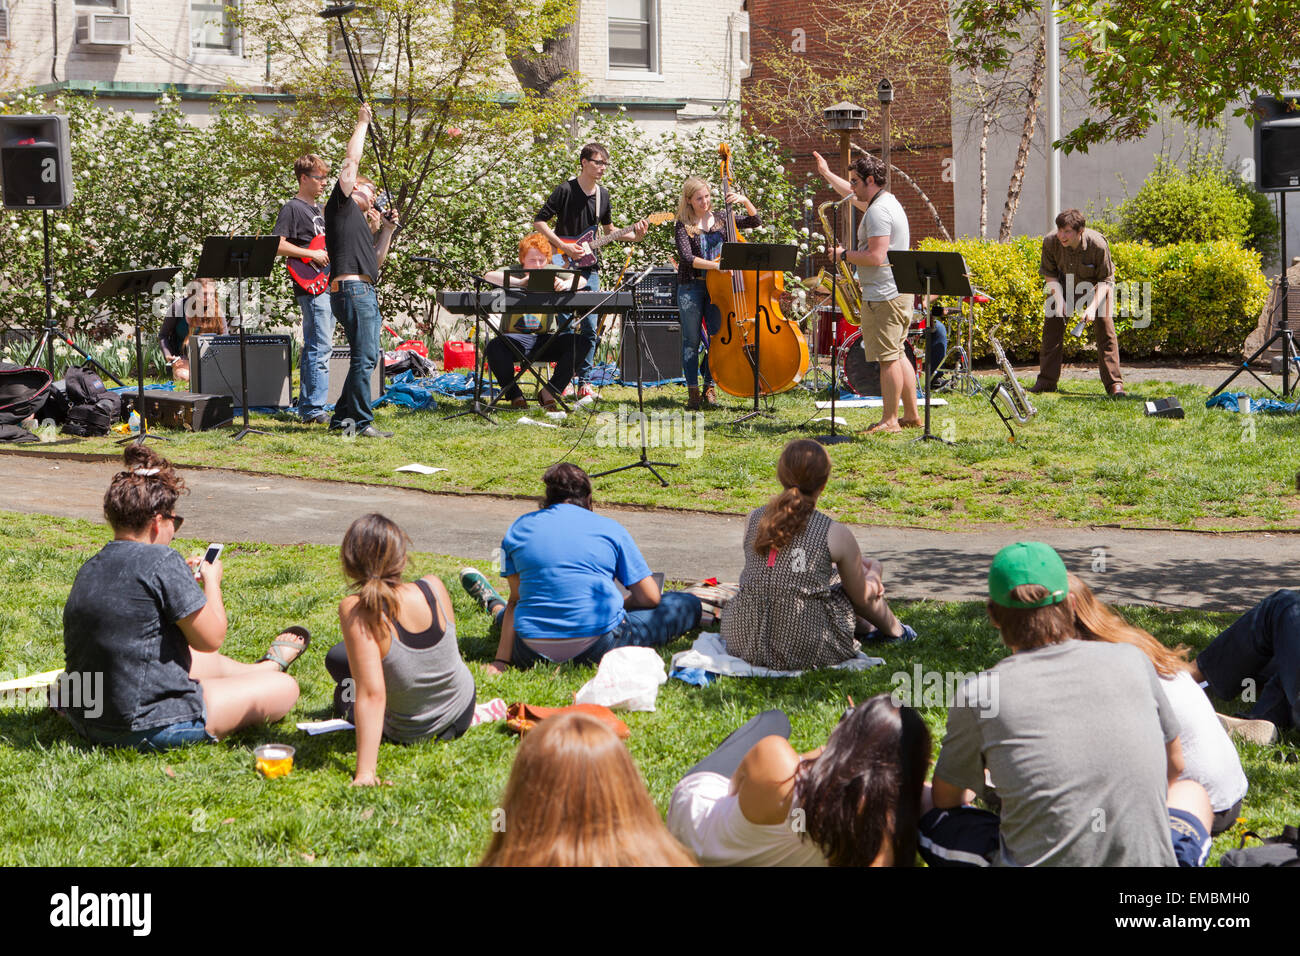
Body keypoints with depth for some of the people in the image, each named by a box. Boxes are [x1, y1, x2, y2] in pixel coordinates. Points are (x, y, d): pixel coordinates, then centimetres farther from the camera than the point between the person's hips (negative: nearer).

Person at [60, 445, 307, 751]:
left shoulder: (89, 569, 5)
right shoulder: (162, 562, -19)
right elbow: (211, 639, -11)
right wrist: (211, 582, 5)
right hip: (149, 729, -9)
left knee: (204, 660, 35)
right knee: (285, 687, 10)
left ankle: (265, 667, 62)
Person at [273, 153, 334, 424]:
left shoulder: (320, 210, 21)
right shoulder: (292, 209, -6)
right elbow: (278, 245, -15)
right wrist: (312, 254, -18)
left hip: (329, 284, 9)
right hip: (311, 286, -9)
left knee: (315, 347, 10)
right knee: (320, 347, -15)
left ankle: (307, 407, 14)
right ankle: (315, 409, -16)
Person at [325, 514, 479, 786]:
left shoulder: (356, 611, -32)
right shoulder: (433, 587, -19)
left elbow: (371, 694, -35)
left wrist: (364, 773, -35)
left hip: (409, 733, -4)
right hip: (463, 713, 4)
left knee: (337, 657, 21)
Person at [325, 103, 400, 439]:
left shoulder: (360, 221, 28)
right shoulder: (342, 206, 4)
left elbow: (375, 260, 25)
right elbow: (351, 161, 0)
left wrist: (387, 229, 19)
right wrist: (362, 122, 8)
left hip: (363, 291, 10)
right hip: (351, 288, -10)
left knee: (368, 357, 13)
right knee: (365, 357, -12)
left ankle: (342, 416, 18)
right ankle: (362, 421, -11)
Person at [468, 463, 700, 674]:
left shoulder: (519, 528, 9)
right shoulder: (609, 528, 4)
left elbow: (516, 599, 7)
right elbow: (650, 597, 4)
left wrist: (502, 660, 8)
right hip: (599, 647, -3)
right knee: (688, 605, 15)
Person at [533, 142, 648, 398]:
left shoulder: (603, 195, 10)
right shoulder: (565, 190, -8)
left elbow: (608, 229, 22)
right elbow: (539, 221, -8)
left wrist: (633, 236, 5)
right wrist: (563, 246, -16)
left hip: (589, 268, 5)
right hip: (564, 265, -5)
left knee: (589, 328, 1)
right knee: (565, 326, -5)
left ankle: (583, 381, 7)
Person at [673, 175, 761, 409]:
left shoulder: (721, 219, 8)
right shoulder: (684, 226, -2)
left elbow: (755, 222, 9)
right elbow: (687, 258, -14)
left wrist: (745, 201, -8)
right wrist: (716, 265, -25)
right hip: (691, 287, -3)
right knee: (691, 340, 0)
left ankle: (709, 387, 14)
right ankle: (693, 392, 6)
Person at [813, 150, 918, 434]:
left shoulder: (878, 211, -17)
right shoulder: (889, 201, 15)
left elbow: (876, 257, -25)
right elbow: (854, 196, 35)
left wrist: (844, 255, -12)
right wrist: (827, 174, 43)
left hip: (883, 296, -11)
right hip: (900, 291, 11)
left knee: (887, 358, -6)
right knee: (897, 355, 15)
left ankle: (889, 420, -2)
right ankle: (911, 415, 17)